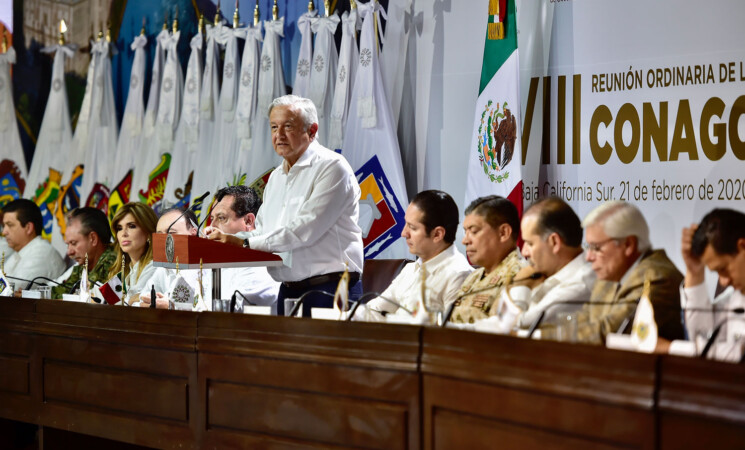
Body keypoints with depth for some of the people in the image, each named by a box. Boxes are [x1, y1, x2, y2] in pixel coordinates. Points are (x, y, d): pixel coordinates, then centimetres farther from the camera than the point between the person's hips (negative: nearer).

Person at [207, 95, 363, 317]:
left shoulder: (332, 167, -8)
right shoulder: (276, 177, 19)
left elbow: (305, 230, -18)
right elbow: (262, 231, 21)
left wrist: (245, 243, -17)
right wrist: (226, 238, 1)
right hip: (288, 290, 7)